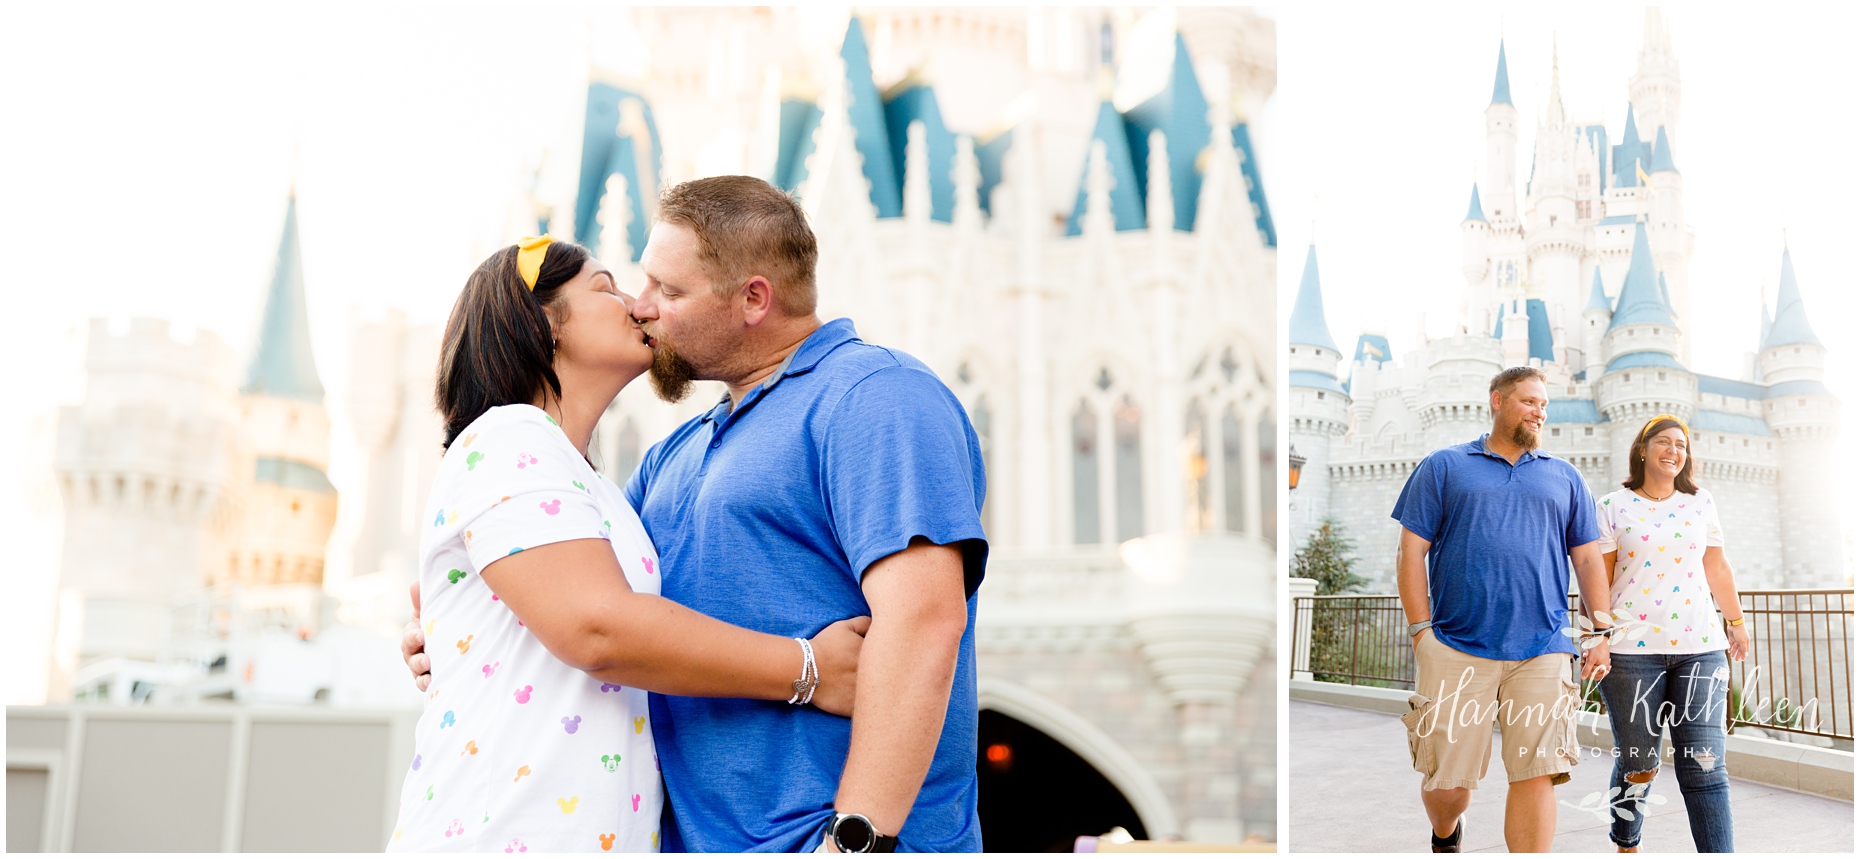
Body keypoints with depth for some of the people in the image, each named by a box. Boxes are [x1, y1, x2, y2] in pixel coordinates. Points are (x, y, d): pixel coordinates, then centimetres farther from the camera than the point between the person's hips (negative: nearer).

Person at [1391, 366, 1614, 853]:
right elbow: (1411, 551, 5)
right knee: (1447, 779, 3)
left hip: (1541, 651, 2)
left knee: (1537, 774, -9)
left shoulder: (1565, 478, 19)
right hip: (1457, 650, -1)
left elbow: (1587, 559, 19)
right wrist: (1422, 630, -3)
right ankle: (1444, 839, 34)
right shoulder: (1445, 467, 11)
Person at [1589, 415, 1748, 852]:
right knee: (1637, 762, 5)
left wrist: (1737, 621, 22)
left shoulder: (1702, 503, 13)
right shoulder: (1613, 507, 4)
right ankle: (1625, 843, 25)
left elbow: (1717, 568, 20)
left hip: (1699, 646, 2)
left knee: (1704, 765, -5)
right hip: (1632, 649, -2)